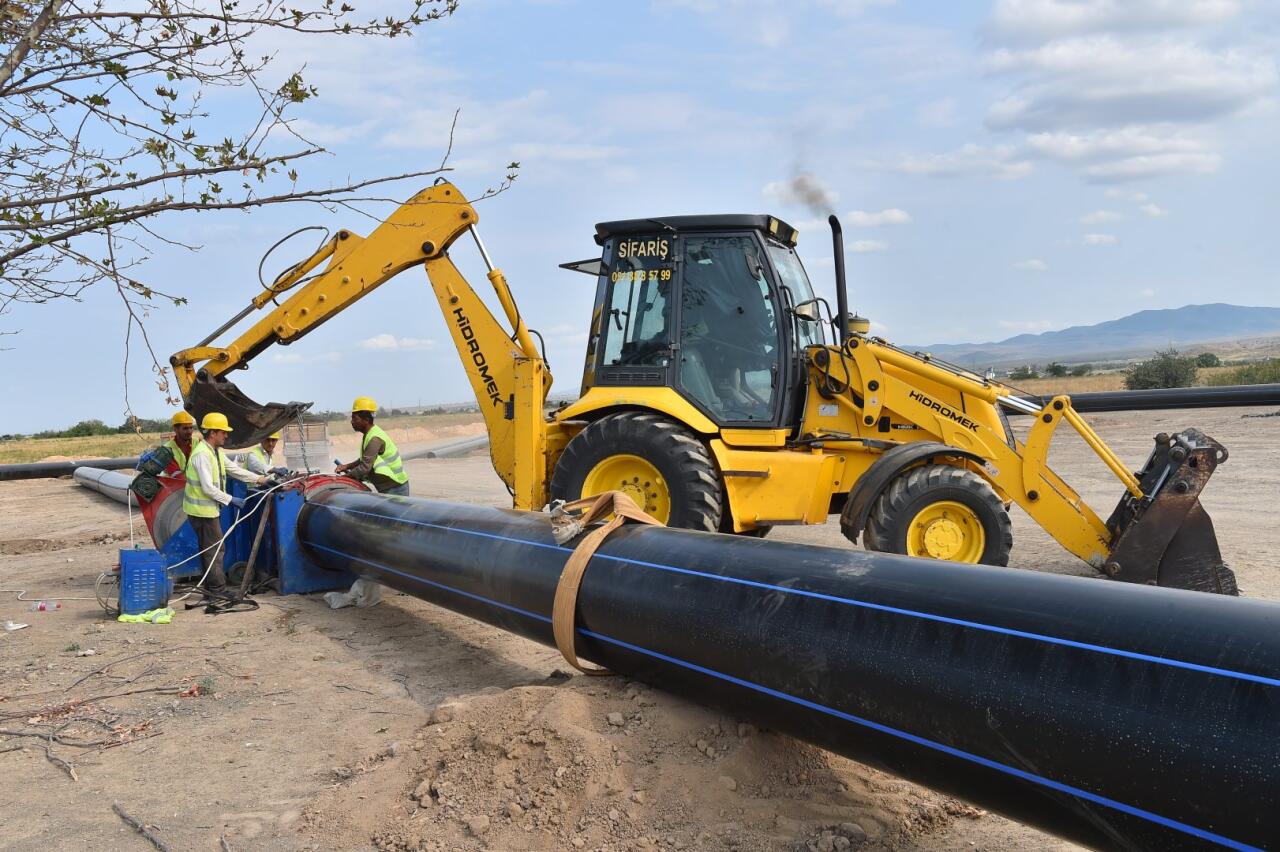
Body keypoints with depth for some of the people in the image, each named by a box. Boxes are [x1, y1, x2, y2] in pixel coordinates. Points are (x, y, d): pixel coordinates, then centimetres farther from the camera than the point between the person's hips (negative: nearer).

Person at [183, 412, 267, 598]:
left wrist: (260, 479, 10)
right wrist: (231, 500, -20)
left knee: (208, 548, 17)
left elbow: (235, 469, 15)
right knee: (215, 548, -4)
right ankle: (217, 589, 2)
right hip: (202, 510, -10)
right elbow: (208, 488, -25)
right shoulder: (202, 454, -22)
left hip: (208, 508, 10)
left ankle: (209, 585, 27)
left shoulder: (216, 451, 9)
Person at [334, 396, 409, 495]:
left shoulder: (375, 439, -22)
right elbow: (364, 460, 21)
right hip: (387, 488, 10)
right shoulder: (369, 434, 10)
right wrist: (347, 466, 7)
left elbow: (365, 467, -24)